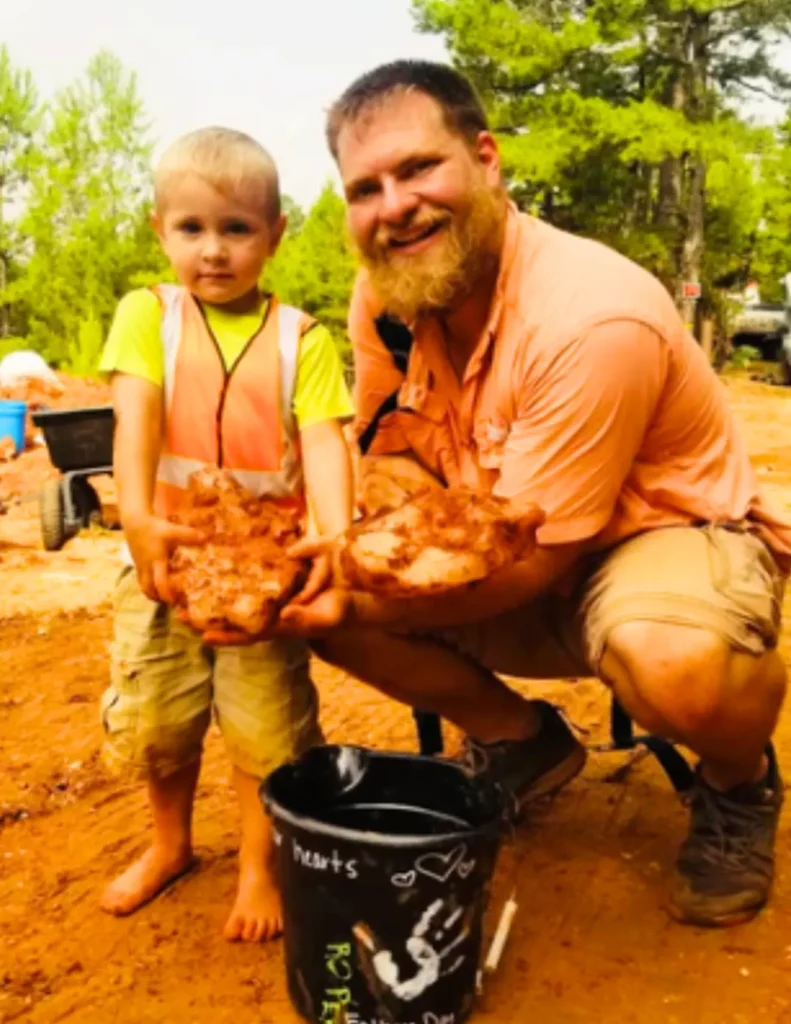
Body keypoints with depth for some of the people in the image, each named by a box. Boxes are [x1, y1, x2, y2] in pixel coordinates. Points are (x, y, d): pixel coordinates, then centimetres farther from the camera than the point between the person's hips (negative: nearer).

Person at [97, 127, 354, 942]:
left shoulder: (300, 338, -3)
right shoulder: (146, 315, -2)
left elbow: (323, 441, -14)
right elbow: (135, 417, -16)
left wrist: (337, 538, -31)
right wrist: (137, 518, -33)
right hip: (164, 558, 2)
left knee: (268, 721, 4)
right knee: (153, 719, 14)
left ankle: (258, 866, 28)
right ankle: (170, 843, 41)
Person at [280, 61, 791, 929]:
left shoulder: (594, 319, -30)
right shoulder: (384, 296, -9)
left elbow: (530, 562, -25)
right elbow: (391, 459, 2)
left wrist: (356, 603, -28)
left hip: (669, 535, -5)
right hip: (508, 551, 6)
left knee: (677, 660, -40)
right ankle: (520, 742, 12)